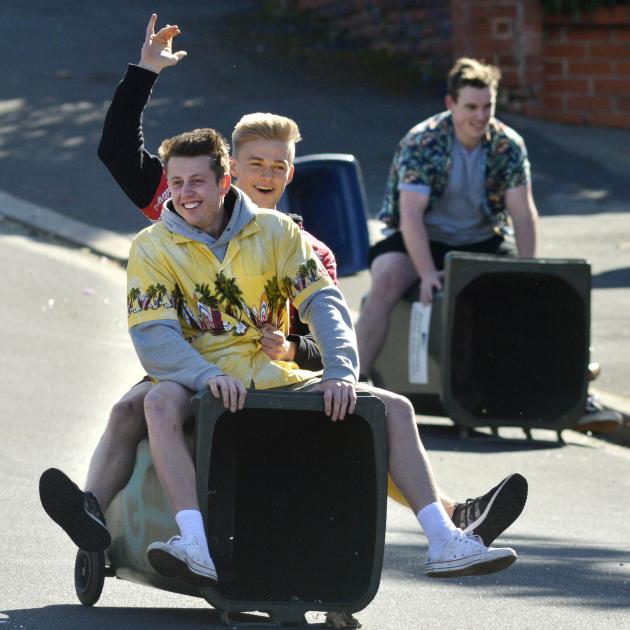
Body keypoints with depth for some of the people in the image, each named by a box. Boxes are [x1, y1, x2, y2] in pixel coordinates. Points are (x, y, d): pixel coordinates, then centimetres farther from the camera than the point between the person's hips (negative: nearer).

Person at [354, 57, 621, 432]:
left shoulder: (508, 145, -6)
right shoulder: (422, 143, -17)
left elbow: (523, 213, -6)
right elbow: (411, 214, -23)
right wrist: (428, 275, -33)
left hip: (482, 242, 3)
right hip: (422, 242, -3)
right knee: (387, 282, -33)